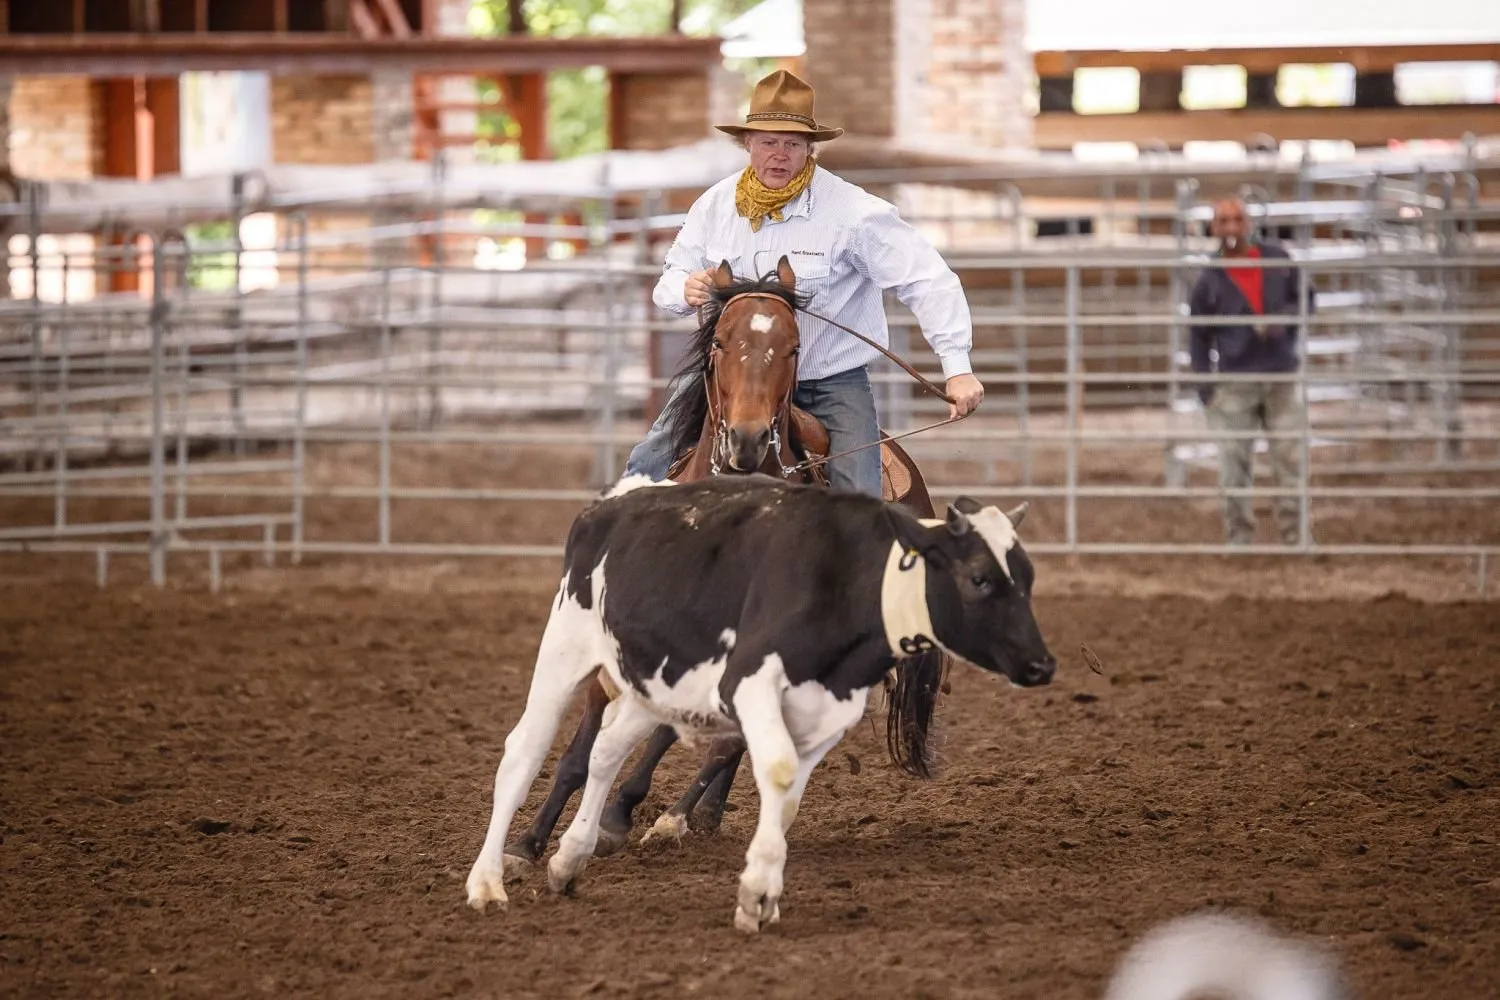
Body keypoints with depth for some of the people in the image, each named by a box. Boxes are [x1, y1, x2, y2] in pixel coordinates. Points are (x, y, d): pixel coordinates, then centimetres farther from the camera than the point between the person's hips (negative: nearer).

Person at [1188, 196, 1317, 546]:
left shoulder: (1278, 260, 1)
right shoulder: (1210, 279, -3)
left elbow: (1307, 298, 9)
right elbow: (1198, 335, 3)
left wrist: (1284, 318, -13)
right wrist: (1203, 386, -4)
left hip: (1282, 376, 1)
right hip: (1234, 382, -1)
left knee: (1291, 458, 2)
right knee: (1234, 464, 0)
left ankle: (1295, 536, 11)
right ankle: (1240, 538, 10)